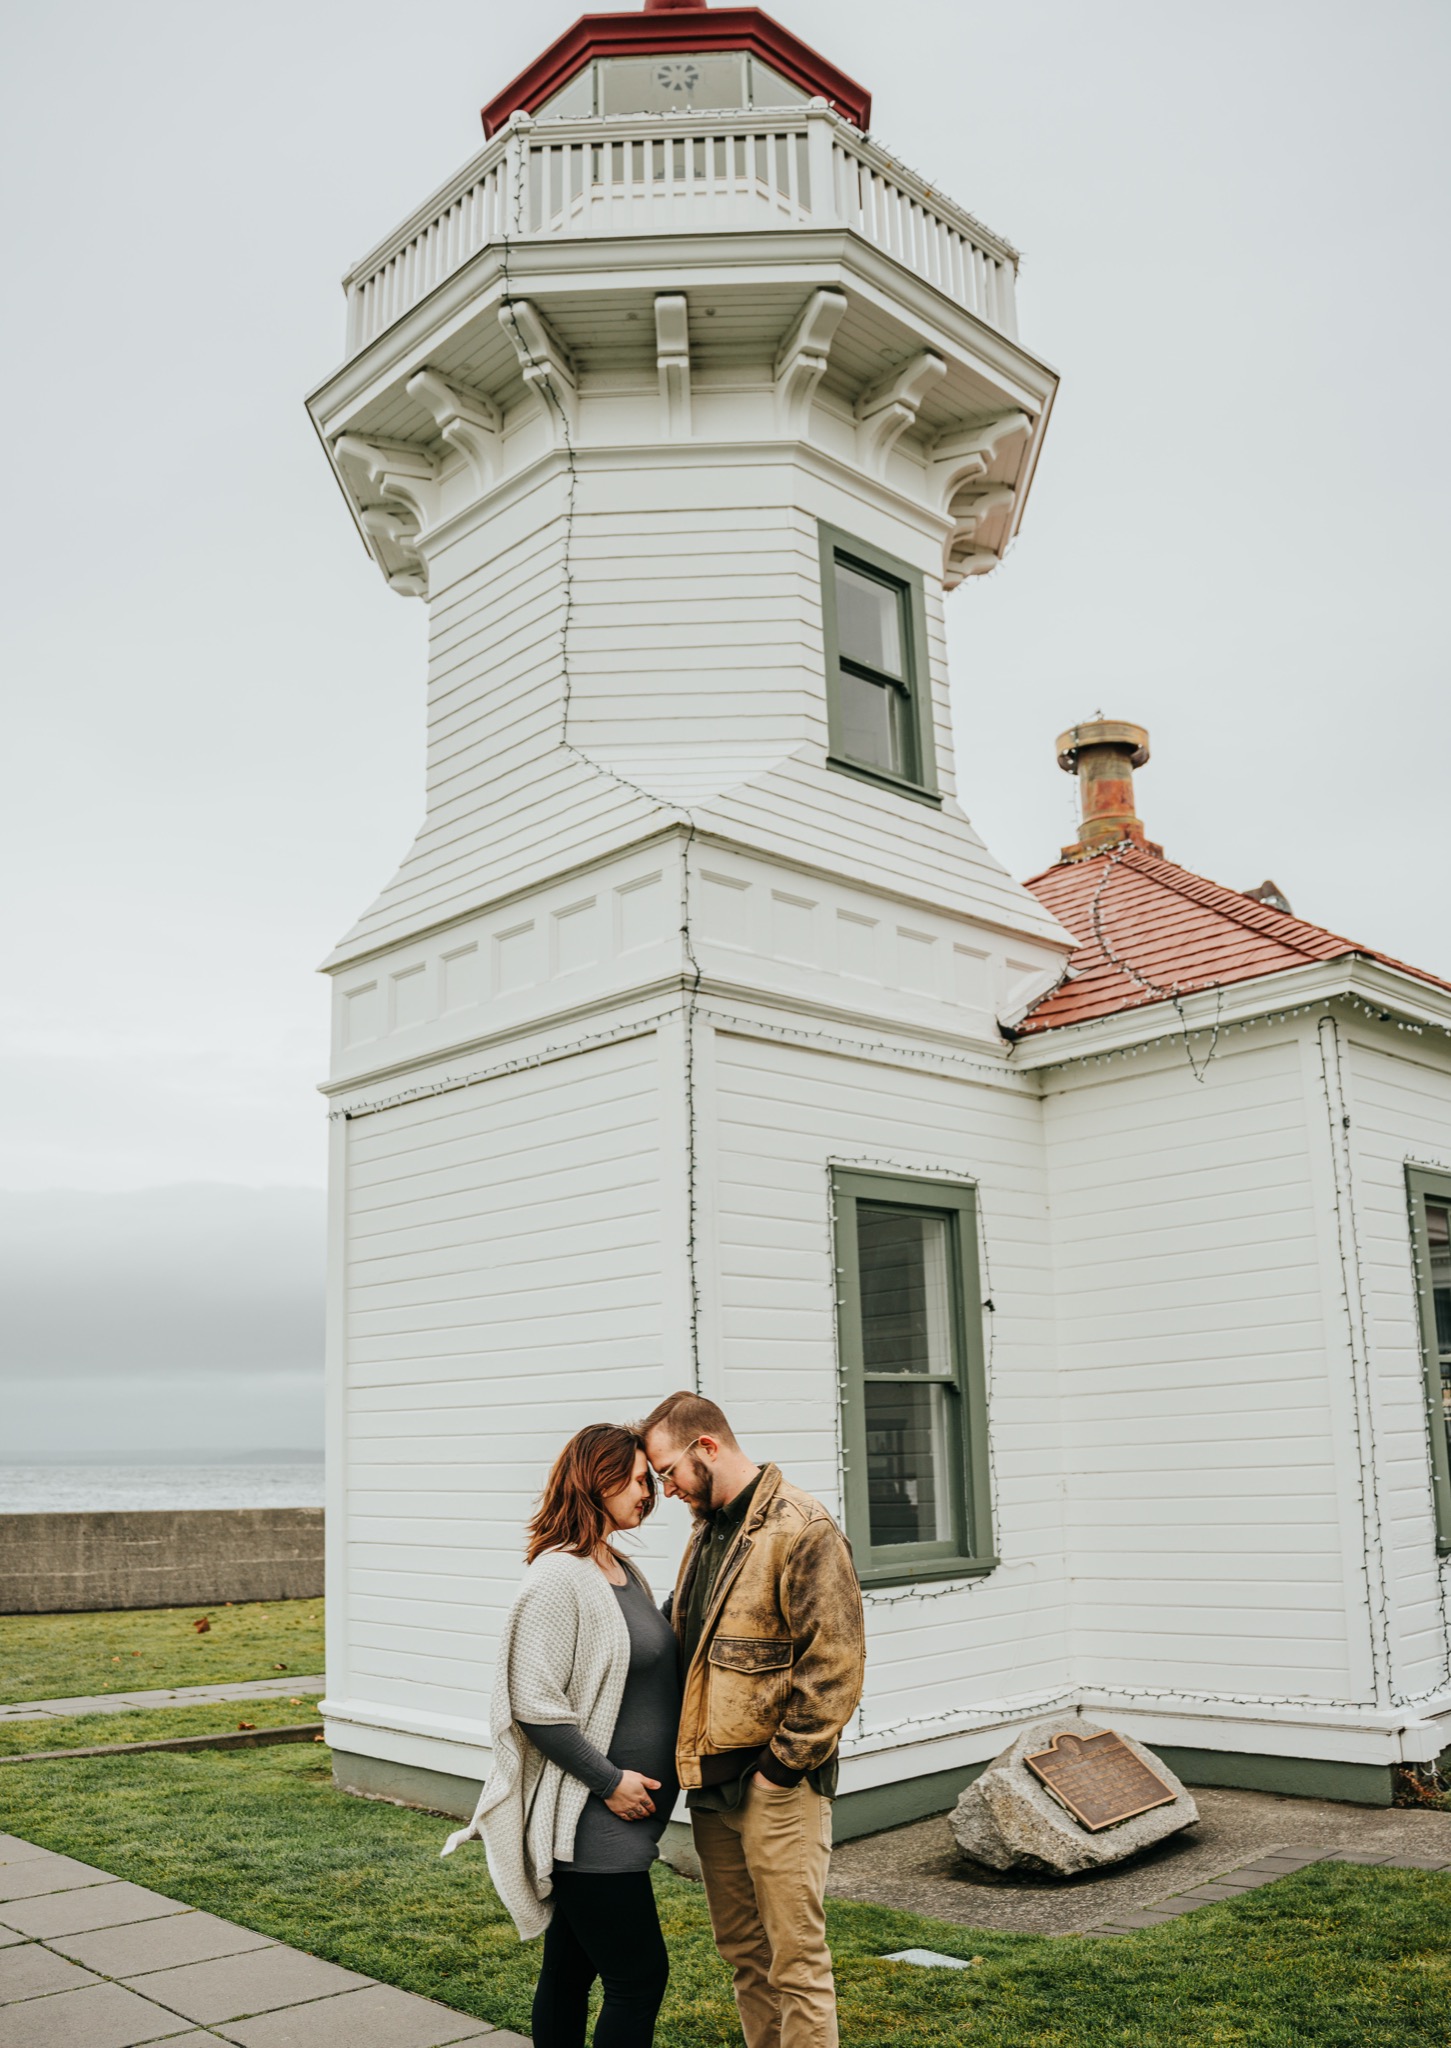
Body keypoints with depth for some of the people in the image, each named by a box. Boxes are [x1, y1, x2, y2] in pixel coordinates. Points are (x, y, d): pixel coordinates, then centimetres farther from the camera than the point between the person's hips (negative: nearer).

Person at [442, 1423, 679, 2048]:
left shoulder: (623, 1571, 11)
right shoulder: (557, 1578, -17)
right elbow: (535, 1706, -20)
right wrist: (609, 1781, -16)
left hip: (624, 1811, 8)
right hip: (586, 1819, -8)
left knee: (570, 1971, 16)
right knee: (639, 1977, -4)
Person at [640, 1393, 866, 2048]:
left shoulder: (802, 1531, -15)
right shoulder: (706, 1533, 13)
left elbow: (835, 1665, -18)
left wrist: (782, 1766, -15)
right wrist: (691, 1758, 12)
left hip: (775, 1784, -8)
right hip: (712, 1782, 8)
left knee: (795, 1961, 0)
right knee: (743, 1954, 17)